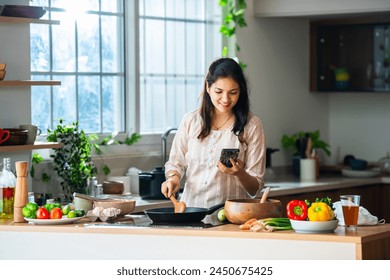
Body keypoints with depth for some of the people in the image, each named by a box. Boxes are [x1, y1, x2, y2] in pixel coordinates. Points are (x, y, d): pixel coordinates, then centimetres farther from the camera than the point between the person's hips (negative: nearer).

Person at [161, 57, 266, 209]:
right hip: (190, 208, 3)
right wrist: (174, 177, -3)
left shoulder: (252, 125, 2)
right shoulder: (191, 121, 9)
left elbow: (255, 188, 5)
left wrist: (239, 173, -14)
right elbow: (175, 163, 18)